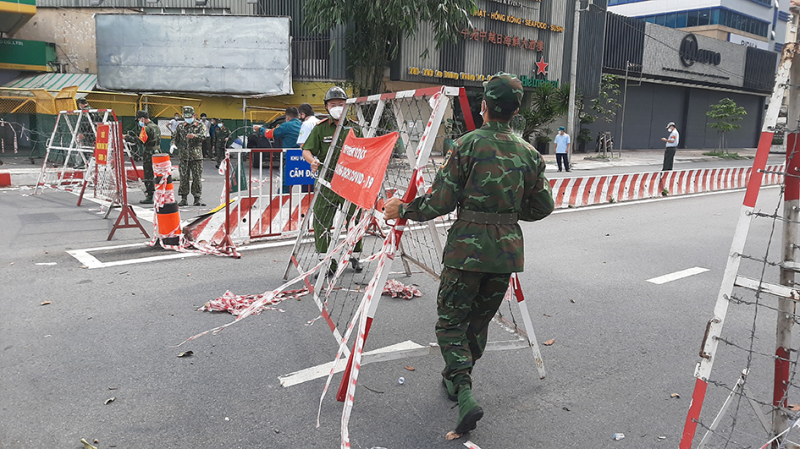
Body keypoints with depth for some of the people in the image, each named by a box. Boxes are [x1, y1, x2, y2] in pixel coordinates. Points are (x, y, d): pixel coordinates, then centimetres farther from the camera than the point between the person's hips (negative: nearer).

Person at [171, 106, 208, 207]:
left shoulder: (200, 125, 4)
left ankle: (197, 198, 6)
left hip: (196, 156, -3)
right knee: (184, 177, 3)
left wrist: (195, 136, -32)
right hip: (184, 156, 3)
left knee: (197, 177, -1)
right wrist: (173, 144, -1)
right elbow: (175, 138, 20)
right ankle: (183, 199, 9)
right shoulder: (181, 127, 13)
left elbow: (204, 135, -13)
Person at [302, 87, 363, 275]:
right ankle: (328, 261, 6)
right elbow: (306, 150, 1)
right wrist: (312, 160, -20)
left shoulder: (354, 129, 8)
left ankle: (354, 256, 28)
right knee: (322, 221, -5)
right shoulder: (320, 128, 4)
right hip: (327, 181, -1)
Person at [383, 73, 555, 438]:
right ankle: (456, 380, 36)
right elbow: (543, 206, 10)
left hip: (468, 246, -5)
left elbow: (441, 201, -12)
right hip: (508, 247, 5)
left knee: (451, 321, 6)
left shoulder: (468, 144, -9)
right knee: (480, 320, 20)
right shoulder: (529, 153, 5)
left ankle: (465, 396, -8)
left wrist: (403, 210, 3)